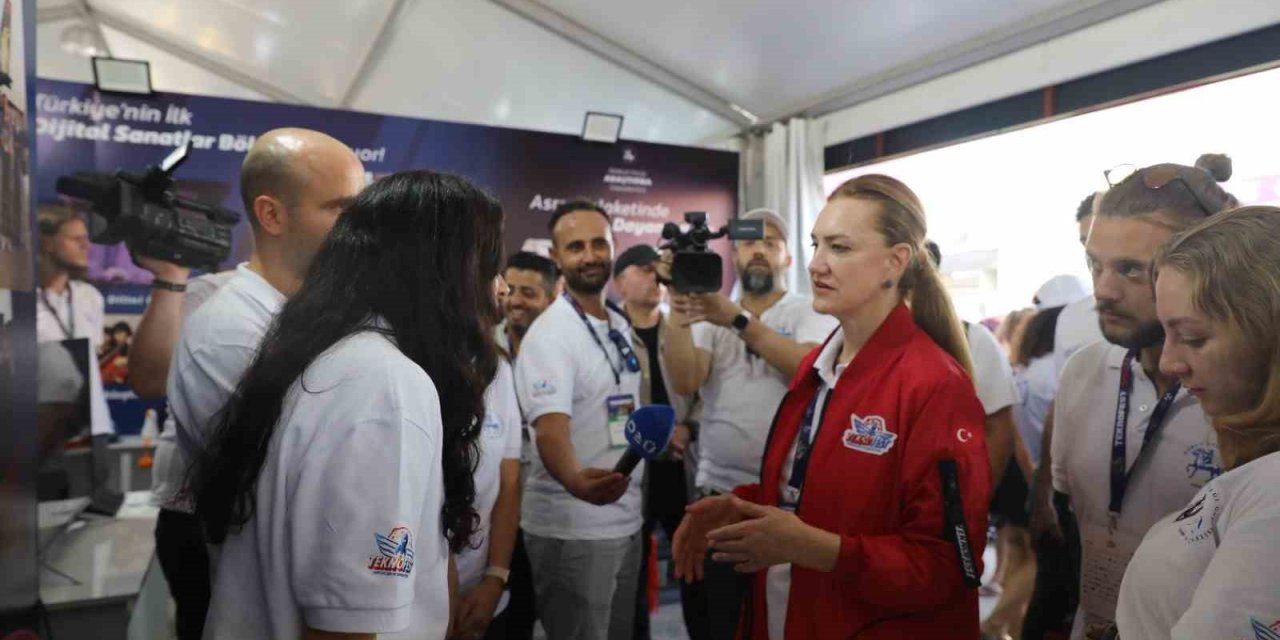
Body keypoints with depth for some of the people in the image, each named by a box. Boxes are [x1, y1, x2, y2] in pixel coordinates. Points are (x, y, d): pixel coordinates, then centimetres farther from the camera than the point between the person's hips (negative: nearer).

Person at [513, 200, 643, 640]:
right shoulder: (548, 333, -17)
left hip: (625, 519, 8)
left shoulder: (621, 326, 8)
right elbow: (551, 429, -30)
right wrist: (575, 481, -48)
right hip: (572, 528, -7)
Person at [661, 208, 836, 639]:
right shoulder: (711, 319, 8)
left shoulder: (812, 313, 1)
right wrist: (679, 319, -23)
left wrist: (738, 320, -29)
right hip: (718, 493, 3)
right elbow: (685, 382, -8)